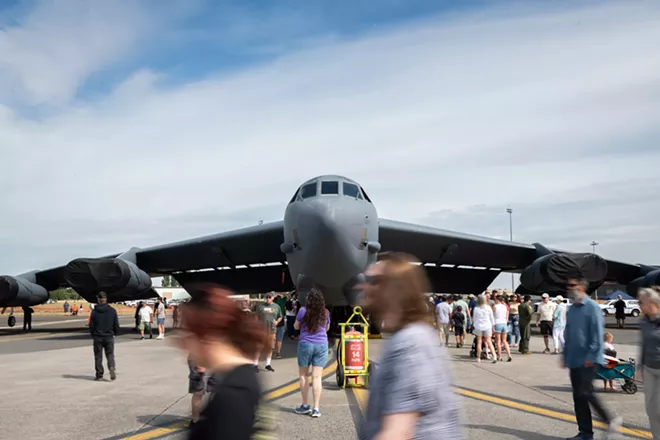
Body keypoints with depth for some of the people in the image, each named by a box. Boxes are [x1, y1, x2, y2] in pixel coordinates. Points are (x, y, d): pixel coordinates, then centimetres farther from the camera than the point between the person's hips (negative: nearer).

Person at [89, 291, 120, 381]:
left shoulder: (94, 311, -6)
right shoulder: (112, 311, -3)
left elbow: (91, 325, -3)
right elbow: (116, 324, 0)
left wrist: (93, 334, 14)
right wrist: (115, 333, 17)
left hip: (98, 337, -1)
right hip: (109, 337, 1)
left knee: (98, 356, 9)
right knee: (110, 354, 9)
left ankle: (99, 375, 11)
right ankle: (112, 368, -16)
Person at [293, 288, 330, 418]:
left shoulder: (303, 311, -8)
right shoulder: (325, 313, -1)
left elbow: (296, 326, 6)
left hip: (305, 344, -2)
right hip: (321, 345, 2)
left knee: (303, 375, 14)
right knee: (317, 377, 2)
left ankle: (305, 405, 18)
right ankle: (316, 408, -1)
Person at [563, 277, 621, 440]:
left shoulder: (592, 307, -11)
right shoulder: (571, 310, 12)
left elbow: (597, 334, -15)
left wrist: (591, 356, -19)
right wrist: (565, 355, 17)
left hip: (587, 360, -8)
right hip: (573, 361, 8)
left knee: (585, 393, -10)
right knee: (578, 397, 9)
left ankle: (610, 420, 10)